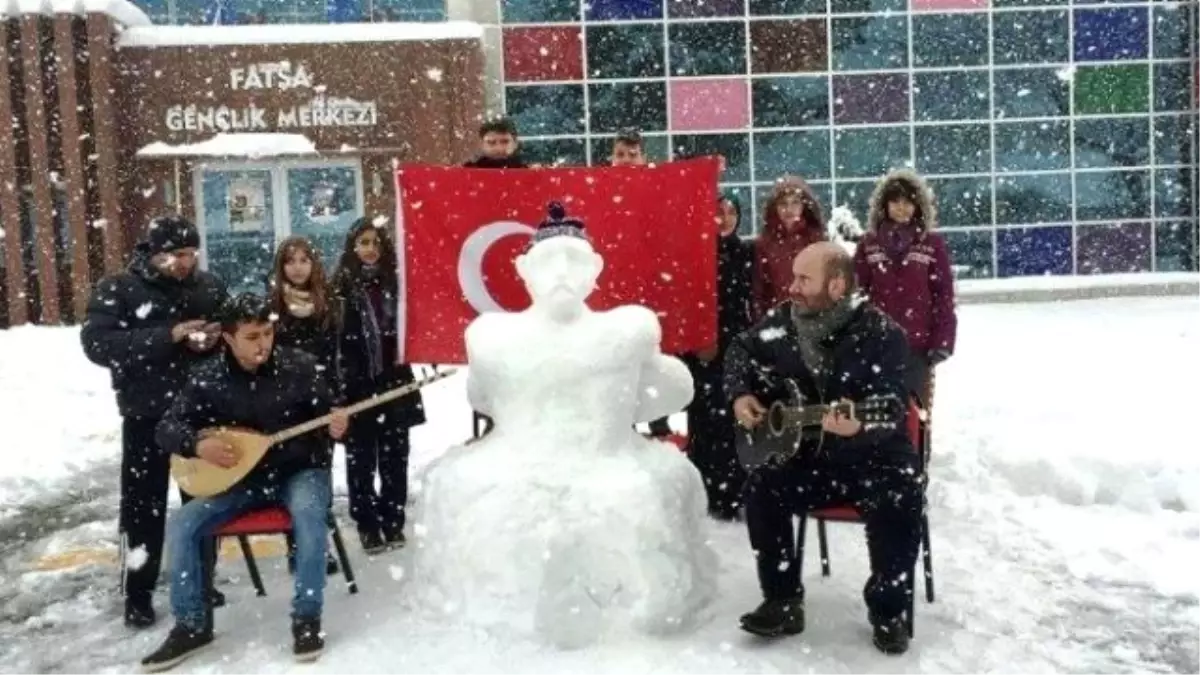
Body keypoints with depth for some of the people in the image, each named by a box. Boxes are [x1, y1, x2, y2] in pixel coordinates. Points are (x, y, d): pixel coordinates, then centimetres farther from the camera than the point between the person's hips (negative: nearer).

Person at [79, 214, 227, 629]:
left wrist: (216, 339, -11)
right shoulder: (117, 290, -8)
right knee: (144, 503, 4)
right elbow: (97, 343, -19)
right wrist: (167, 336, -26)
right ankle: (137, 594, 17)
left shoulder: (209, 286, 3)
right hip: (147, 413, -3)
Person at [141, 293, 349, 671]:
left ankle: (307, 618, -21)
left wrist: (336, 427, -26)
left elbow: (328, 415, -1)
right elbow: (166, 428, -2)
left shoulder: (301, 366, -9)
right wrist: (198, 445, -23)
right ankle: (191, 626, 1)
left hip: (301, 470, -3)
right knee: (183, 524, -15)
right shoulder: (208, 379, -5)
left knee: (309, 513, -36)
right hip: (241, 478, 3)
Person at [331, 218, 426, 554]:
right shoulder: (342, 285, -2)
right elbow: (333, 338, -6)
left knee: (394, 454, 8)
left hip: (393, 382, 3)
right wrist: (341, 383, -12)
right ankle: (367, 523, 14)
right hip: (357, 385, -2)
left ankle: (393, 519, 19)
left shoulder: (395, 281, 7)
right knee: (361, 457, 4)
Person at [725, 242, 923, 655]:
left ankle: (888, 610, -8)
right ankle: (783, 602, -5)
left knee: (901, 502, -31)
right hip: (810, 456, 4)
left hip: (874, 456, -4)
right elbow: (741, 351, 18)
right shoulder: (782, 323, -2)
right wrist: (741, 394, 0)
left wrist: (858, 426, -47)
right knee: (761, 489, -20)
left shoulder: (881, 334, -17)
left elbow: (891, 412, -25)